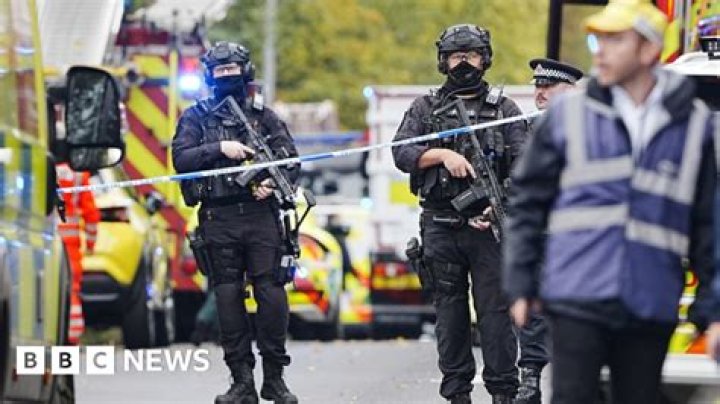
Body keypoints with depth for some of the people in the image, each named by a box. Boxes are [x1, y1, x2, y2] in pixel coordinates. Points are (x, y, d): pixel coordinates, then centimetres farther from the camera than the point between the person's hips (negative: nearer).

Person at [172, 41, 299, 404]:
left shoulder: (263, 116, 13)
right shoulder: (196, 117, 11)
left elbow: (292, 161, 10)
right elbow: (180, 158, -2)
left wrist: (275, 183, -10)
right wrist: (219, 149, -13)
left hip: (260, 214, 0)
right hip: (219, 220, 0)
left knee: (271, 293, -6)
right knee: (228, 298, -1)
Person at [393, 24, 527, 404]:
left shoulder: (504, 109, 8)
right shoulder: (426, 108, 12)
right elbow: (401, 152, 1)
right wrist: (443, 154, -15)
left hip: (488, 225, -1)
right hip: (440, 227, 1)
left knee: (496, 309, -4)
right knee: (450, 311, 5)